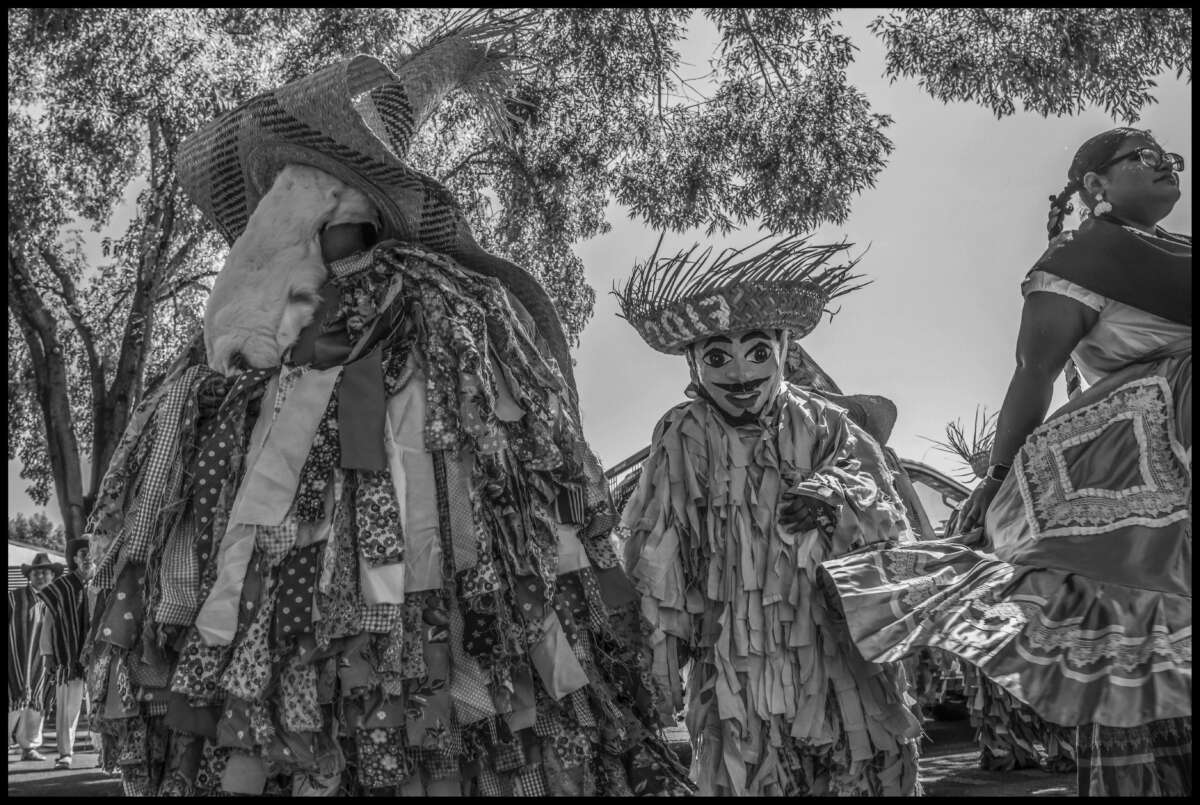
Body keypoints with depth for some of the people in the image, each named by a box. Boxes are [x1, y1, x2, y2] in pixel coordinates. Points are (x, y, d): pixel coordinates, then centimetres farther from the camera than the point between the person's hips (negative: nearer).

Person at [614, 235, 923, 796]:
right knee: (747, 776, 0)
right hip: (735, 661, -1)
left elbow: (890, 524, -1)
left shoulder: (822, 425, 1)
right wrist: (663, 658, -4)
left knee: (879, 774, 4)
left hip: (839, 654, 2)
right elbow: (656, 556, -2)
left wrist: (840, 496, -21)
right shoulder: (683, 438, -4)